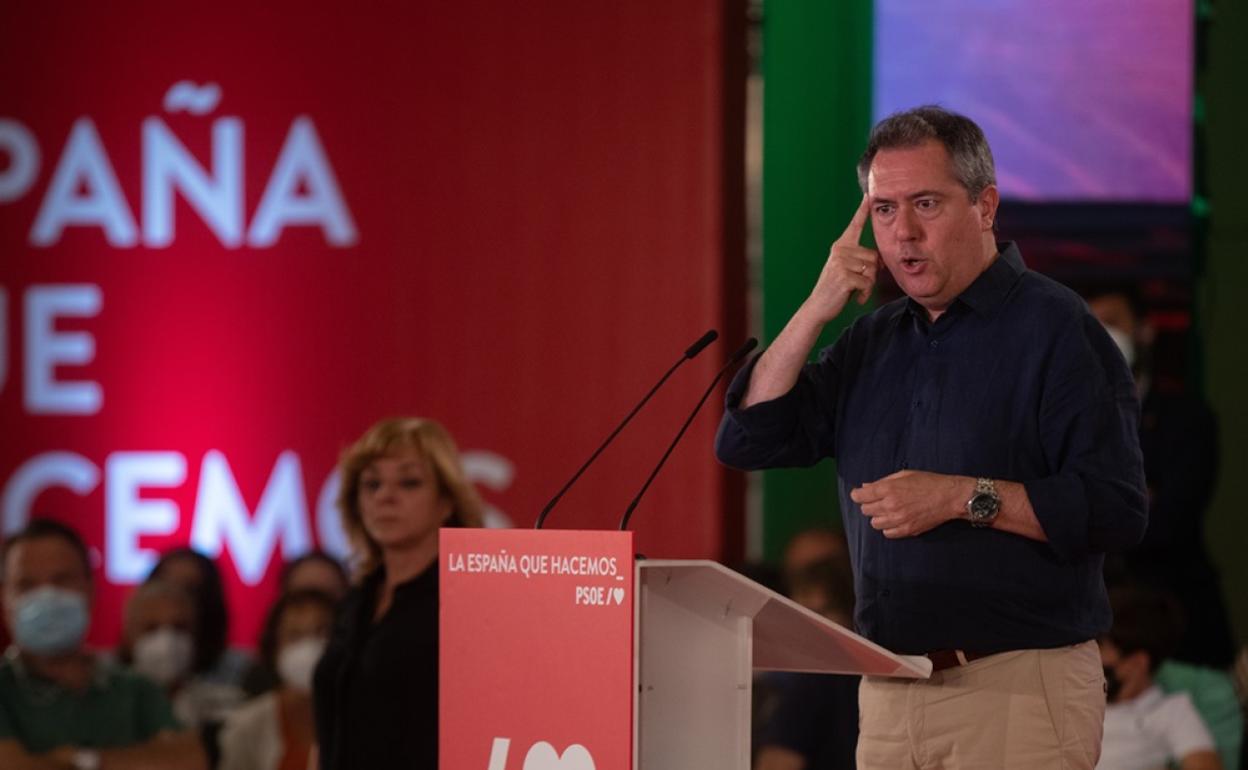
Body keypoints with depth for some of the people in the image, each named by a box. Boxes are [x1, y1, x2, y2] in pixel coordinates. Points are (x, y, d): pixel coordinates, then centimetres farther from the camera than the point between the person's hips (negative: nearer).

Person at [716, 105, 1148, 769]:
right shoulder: (873, 339, 15)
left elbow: (1116, 510, -14)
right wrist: (816, 310, -1)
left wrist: (965, 498, -20)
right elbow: (747, 440, 7)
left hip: (1017, 690, -6)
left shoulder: (1053, 328, -6)